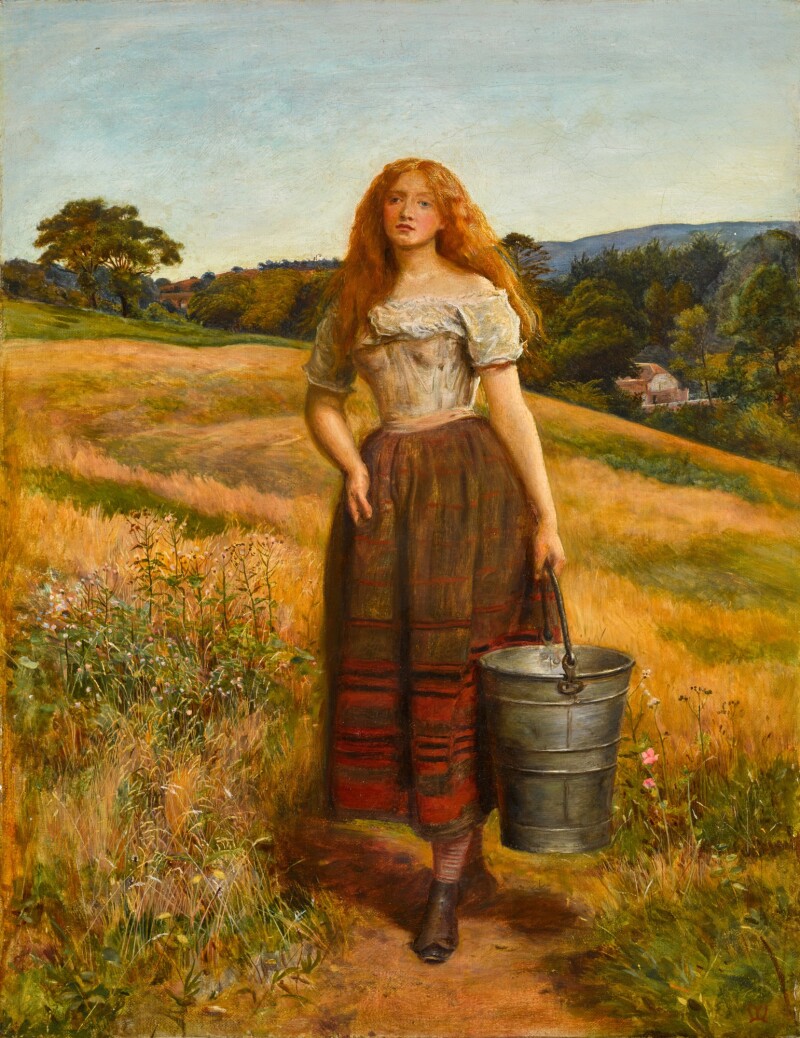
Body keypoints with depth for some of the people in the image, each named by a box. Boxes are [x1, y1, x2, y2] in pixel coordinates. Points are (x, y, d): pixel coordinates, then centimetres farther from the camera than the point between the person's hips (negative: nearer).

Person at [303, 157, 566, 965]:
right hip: (384, 499, 6)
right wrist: (353, 471, 1)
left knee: (451, 676, -5)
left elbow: (510, 406, -5)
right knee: (383, 676, 5)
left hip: (465, 489, -5)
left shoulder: (473, 292, 2)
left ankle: (446, 880, 8)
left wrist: (544, 516, -11)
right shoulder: (352, 306, 17)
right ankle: (470, 862, 21)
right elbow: (321, 404, 22)